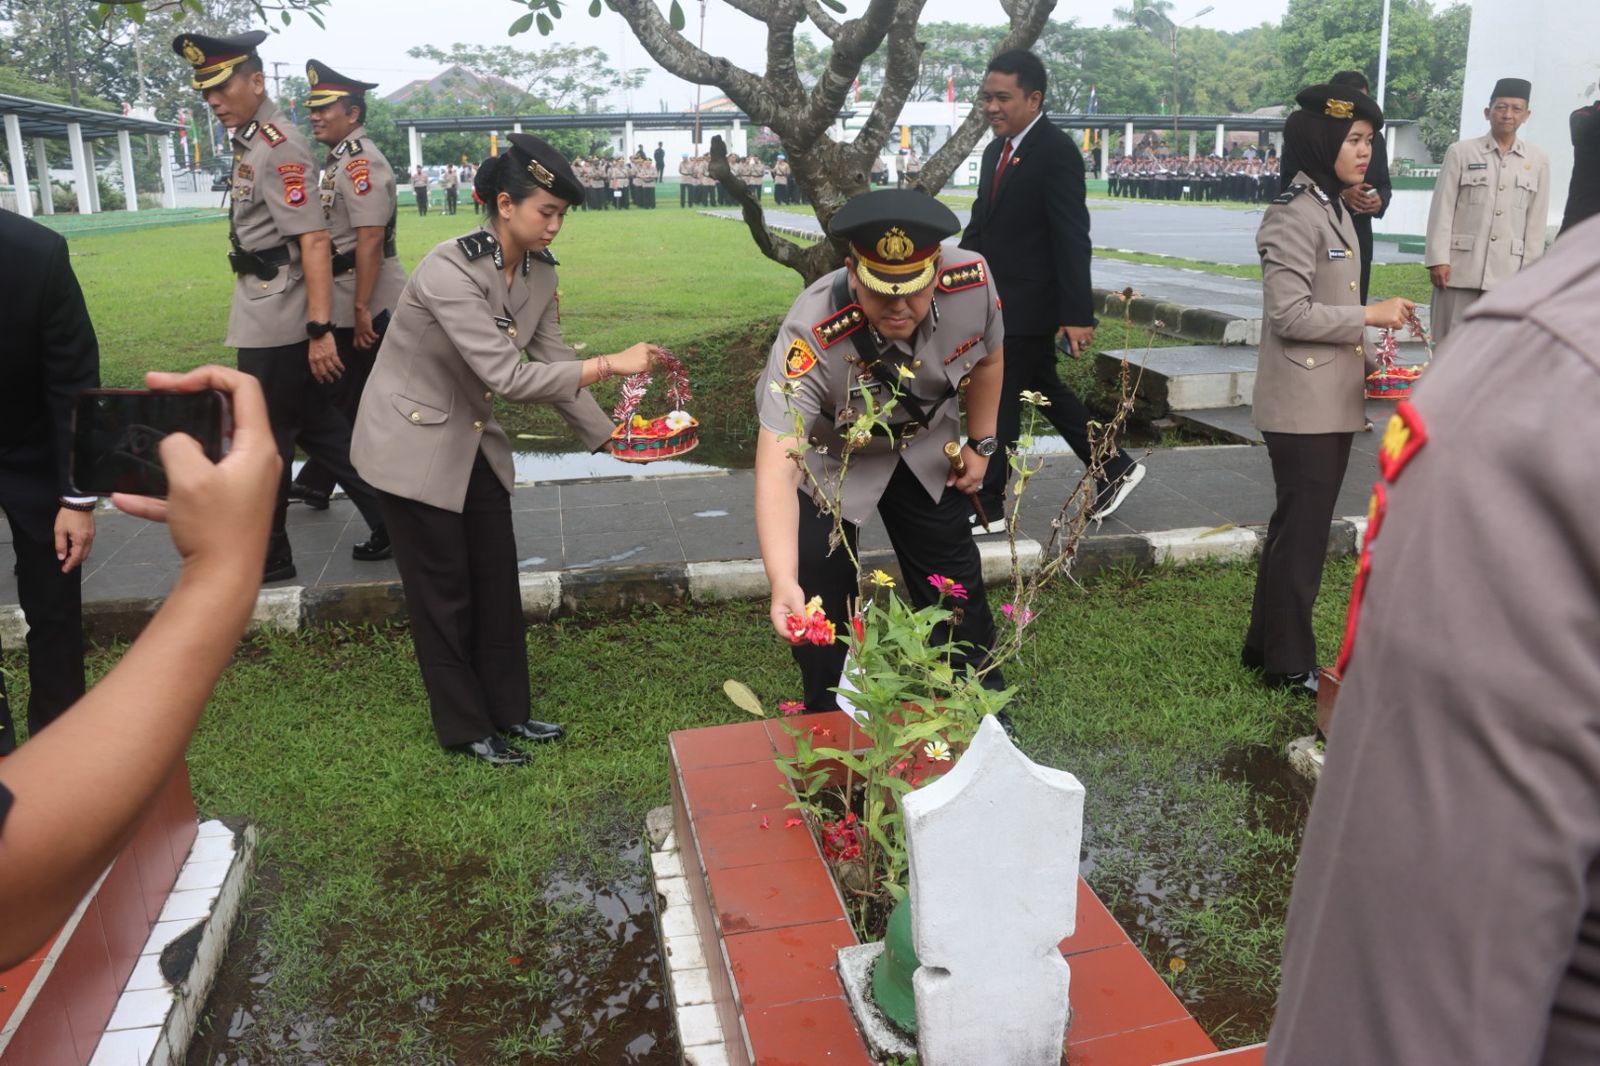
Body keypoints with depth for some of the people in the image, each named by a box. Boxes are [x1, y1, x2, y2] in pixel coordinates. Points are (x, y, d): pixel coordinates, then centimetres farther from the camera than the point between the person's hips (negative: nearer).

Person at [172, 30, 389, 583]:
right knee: (318, 429, 14)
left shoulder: (278, 145, -16)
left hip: (275, 324, -9)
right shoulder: (251, 141, 13)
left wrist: (320, 330, -26)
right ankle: (389, 523, 20)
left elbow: (315, 240, -22)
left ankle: (267, 558, 18)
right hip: (267, 317, 9)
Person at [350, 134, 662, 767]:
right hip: (412, 442, -7)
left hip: (475, 440, 7)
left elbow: (551, 362, 0)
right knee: (444, 590, 4)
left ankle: (507, 710, 26)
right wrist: (609, 366, -38)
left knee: (497, 579, 11)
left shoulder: (540, 272, -4)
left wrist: (610, 437, -7)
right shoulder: (450, 271, -29)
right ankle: (465, 730, 19)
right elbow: (507, 376, -35)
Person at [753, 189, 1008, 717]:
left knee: (954, 580, 9)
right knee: (820, 597, -10)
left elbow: (988, 357, -4)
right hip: (827, 454, -3)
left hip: (923, 443, 4)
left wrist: (981, 444, 3)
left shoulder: (973, 283, -29)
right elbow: (777, 467, -49)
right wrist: (782, 583, -62)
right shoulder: (811, 336, -42)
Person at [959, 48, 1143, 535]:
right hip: (1000, 303, 9)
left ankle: (986, 508, 10)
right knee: (1045, 391, 18)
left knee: (998, 407, -2)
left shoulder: (1057, 152, -15)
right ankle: (1114, 468, 30)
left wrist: (1077, 314, -24)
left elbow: (1073, 237, -20)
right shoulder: (996, 151, 12)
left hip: (1028, 307, -9)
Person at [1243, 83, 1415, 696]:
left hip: (1333, 402, 10)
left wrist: (1362, 351, 10)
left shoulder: (1333, 210, 15)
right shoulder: (1295, 215, -15)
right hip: (1303, 407, -10)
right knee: (1302, 531, -1)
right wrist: (1370, 316, -15)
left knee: (1299, 527, 15)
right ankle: (1289, 664, 11)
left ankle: (1266, 644, 27)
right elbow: (1288, 313, -21)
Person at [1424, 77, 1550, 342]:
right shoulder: (1460, 152, 3)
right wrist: (1438, 259, -7)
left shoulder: (1538, 160, 9)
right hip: (1461, 265, -2)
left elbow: (1537, 220, 9)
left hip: (1509, 270, 2)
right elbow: (1442, 209, 0)